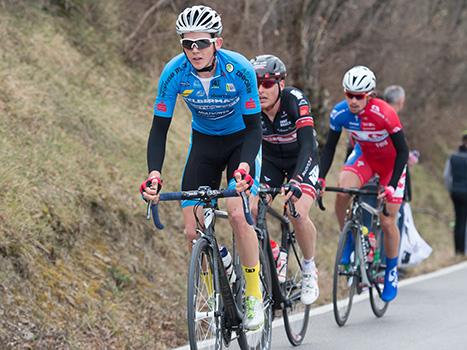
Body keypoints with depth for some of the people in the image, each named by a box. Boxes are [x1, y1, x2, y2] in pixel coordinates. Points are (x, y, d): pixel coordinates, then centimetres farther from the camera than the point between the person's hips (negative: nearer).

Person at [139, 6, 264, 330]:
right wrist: (154, 173, -33)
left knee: (238, 215, -25)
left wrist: (244, 166, -42)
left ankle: (254, 296, -8)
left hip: (241, 140, -3)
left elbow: (254, 126, -24)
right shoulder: (175, 72, -23)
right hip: (204, 142, 3)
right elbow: (160, 128, -18)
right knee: (193, 230, -9)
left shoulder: (239, 69, -29)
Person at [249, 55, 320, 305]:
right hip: (270, 161, 3)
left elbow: (307, 145, -39)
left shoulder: (295, 101, -31)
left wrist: (296, 180, -53)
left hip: (302, 161, -3)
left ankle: (309, 270, -1)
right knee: (251, 210, -20)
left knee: (298, 213, -26)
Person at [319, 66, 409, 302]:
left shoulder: (384, 114, -33)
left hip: (391, 161, -3)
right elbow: (329, 147, -11)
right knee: (342, 191, -28)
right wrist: (320, 178, -23)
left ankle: (392, 272, 18)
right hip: (364, 156, 3)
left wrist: (391, 186, -34)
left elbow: (402, 151, -27)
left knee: (387, 222, -5)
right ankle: (348, 242, -5)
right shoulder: (340, 112, -22)